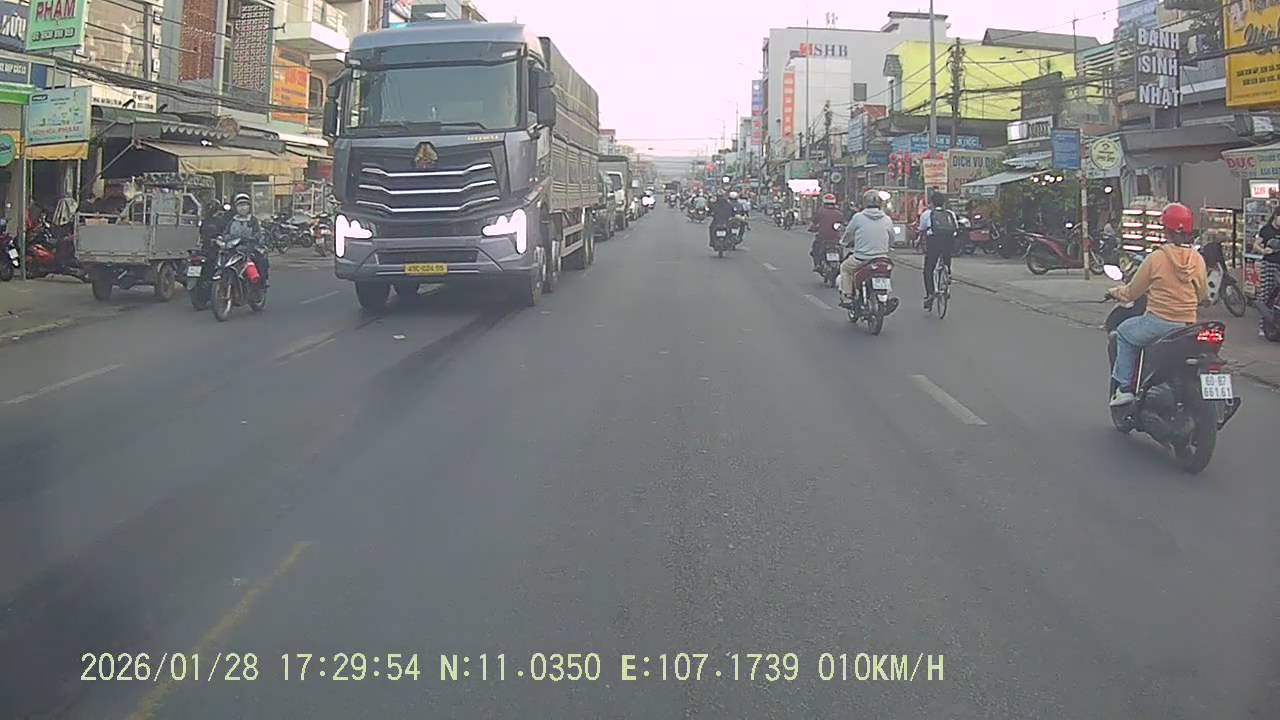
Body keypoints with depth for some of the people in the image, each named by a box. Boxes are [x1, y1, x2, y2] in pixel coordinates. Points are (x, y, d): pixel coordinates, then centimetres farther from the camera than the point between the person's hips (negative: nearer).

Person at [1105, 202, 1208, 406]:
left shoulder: (1156, 258, -11)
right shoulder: (1197, 259, 1)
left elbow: (1132, 292, -1)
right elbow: (1203, 295, 13)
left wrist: (1116, 292, 20)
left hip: (1158, 323, -5)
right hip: (1187, 326, 5)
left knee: (1124, 333, 21)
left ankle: (1124, 387, 13)